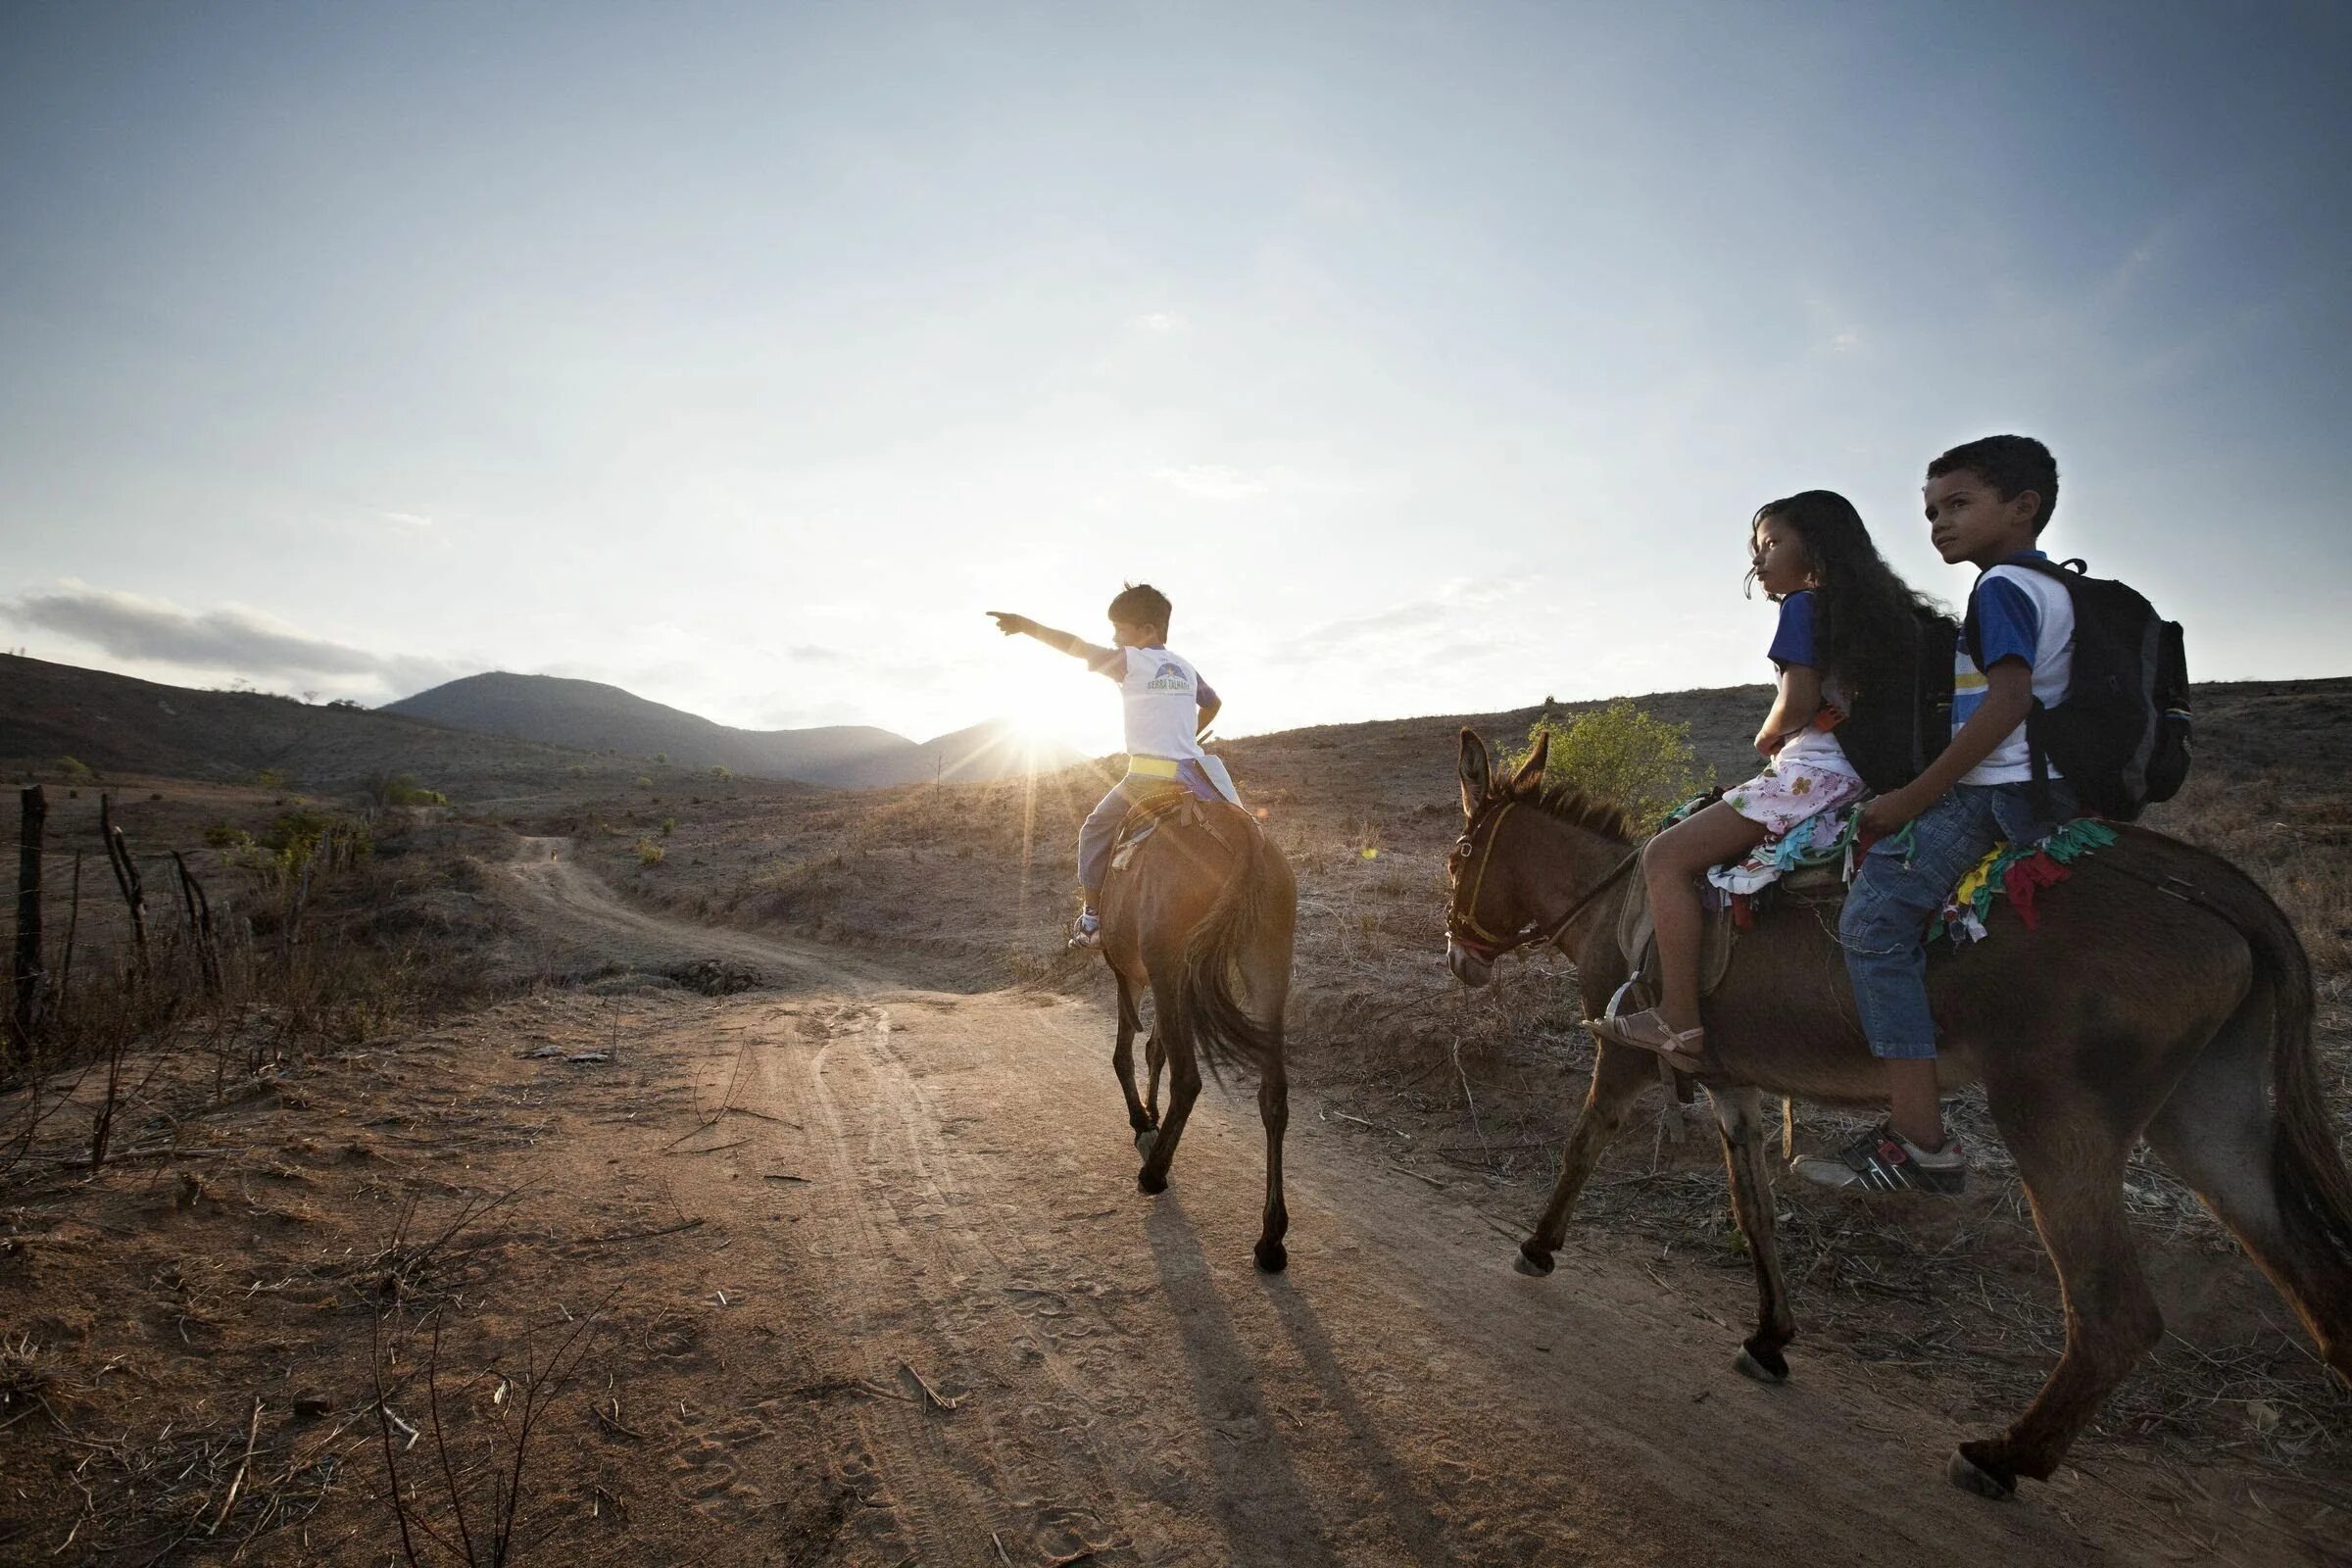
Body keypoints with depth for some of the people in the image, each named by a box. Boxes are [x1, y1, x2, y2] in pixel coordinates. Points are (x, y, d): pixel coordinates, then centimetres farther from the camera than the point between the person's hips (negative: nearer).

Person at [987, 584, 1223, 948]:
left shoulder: (1131, 661, -2)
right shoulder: (1186, 667, 17)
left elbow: (1078, 648, -6)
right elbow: (1213, 704, 33)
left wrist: (1025, 625, -1)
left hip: (1147, 775, -5)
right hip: (1190, 775, 5)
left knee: (1096, 830, 12)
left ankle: (1090, 919, 10)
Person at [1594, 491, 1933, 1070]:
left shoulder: (1803, 605, -6)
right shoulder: (1873, 608, 21)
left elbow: (1798, 701, -17)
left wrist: (1765, 739, 2)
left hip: (1813, 770, -11)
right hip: (1862, 775, 11)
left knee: (1667, 856, -14)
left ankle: (1679, 1020, -19)